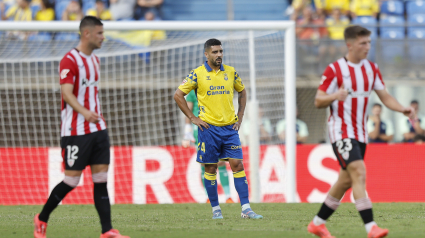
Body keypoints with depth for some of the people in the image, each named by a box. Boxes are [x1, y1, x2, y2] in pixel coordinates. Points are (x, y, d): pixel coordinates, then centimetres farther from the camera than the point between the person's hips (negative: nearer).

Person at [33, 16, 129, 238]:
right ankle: (41, 220, 16)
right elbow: (66, 93, -21)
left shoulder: (94, 60, 15)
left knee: (101, 179, 0)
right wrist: (84, 112, -36)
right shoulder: (69, 60, -12)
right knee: (71, 180, -4)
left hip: (97, 128, 8)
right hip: (76, 131, -8)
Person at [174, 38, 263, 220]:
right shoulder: (197, 74, -4)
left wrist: (240, 117, 13)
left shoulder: (231, 72, 7)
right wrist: (192, 118, -3)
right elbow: (178, 95, 0)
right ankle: (215, 209, 12)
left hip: (230, 127, 3)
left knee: (237, 165, -4)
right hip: (209, 128, -3)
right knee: (210, 169, 2)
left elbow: (242, 92, 22)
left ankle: (246, 209, -5)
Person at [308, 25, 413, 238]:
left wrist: (402, 109, -10)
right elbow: (318, 102, -9)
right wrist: (335, 96, -30)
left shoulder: (371, 69, 8)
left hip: (359, 132, 7)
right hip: (341, 130, -7)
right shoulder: (334, 70, -10)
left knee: (346, 181, 10)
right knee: (359, 173, -21)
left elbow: (385, 97, 10)